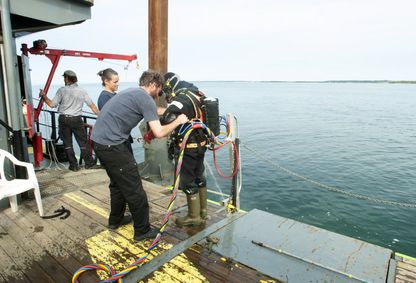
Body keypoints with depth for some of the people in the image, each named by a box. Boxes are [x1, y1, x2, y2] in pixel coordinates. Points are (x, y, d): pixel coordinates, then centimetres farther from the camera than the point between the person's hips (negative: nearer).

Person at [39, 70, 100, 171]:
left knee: (67, 143, 9)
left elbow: (52, 104, -6)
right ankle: (89, 163, 9)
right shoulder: (81, 91, 1)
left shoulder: (62, 90, -4)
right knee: (83, 143, 6)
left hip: (63, 119, 0)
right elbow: (92, 105, 1)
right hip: (76, 119, 0)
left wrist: (44, 96, 9)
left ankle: (74, 165, 13)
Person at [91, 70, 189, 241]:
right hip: (112, 145, -10)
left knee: (117, 182, 25)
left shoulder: (131, 92, 18)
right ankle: (143, 231, 15)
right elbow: (159, 132, -16)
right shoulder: (146, 98, -10)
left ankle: (115, 220, 41)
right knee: (134, 190, 1)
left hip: (98, 140, 10)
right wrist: (178, 121, -1)